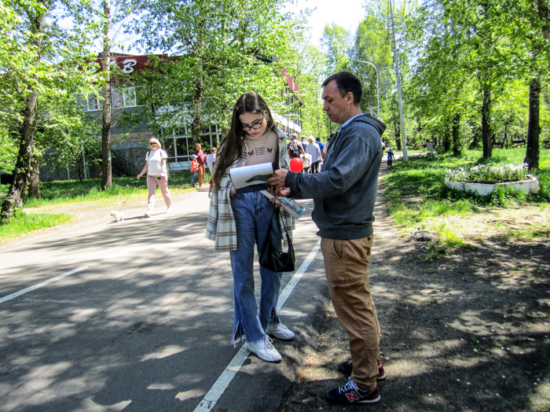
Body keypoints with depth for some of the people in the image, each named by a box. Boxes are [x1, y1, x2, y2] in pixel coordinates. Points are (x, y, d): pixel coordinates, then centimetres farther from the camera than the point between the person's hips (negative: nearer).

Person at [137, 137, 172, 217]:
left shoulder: (161, 152, 2)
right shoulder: (148, 153, 15)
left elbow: (163, 164, -7)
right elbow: (147, 166, 19)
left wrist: (163, 172, -23)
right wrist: (141, 174, 12)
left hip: (161, 176, -3)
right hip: (150, 176, 3)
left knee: (165, 192, 5)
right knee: (151, 193, -9)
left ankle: (169, 207, 24)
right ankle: (149, 210, -19)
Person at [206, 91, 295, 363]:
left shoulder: (278, 139, 4)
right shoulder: (233, 143, -3)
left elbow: (285, 175, 11)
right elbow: (220, 179, 0)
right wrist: (233, 187, -21)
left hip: (269, 204, 3)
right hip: (240, 205, -2)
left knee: (272, 268, 13)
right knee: (243, 275, 2)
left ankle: (269, 321, 36)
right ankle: (254, 337, 15)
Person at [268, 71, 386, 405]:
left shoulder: (360, 134, -17)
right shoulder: (349, 133, 17)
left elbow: (335, 181, -27)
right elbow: (332, 180, 19)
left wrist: (292, 178, -16)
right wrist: (293, 190, 10)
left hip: (345, 236, -11)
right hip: (343, 231, 11)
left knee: (354, 308, 0)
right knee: (359, 304, 20)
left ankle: (365, 386, 16)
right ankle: (371, 364, 37)